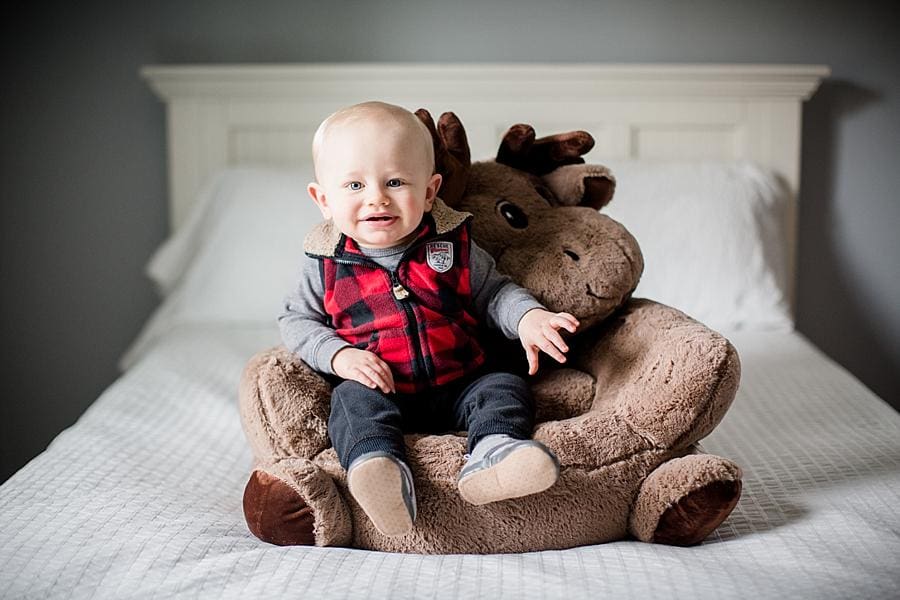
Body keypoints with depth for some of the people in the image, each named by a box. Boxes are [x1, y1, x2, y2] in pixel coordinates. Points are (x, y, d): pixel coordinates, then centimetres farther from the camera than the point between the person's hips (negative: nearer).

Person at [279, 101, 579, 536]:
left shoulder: (454, 246, 0)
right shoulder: (325, 264, -2)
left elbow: (492, 293, 10)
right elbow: (296, 320, 5)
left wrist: (527, 318, -12)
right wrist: (338, 355, -14)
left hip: (458, 386, 2)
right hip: (379, 391, -2)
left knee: (506, 389, -18)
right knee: (353, 401, -30)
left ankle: (492, 452, -43)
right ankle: (378, 466, -52)